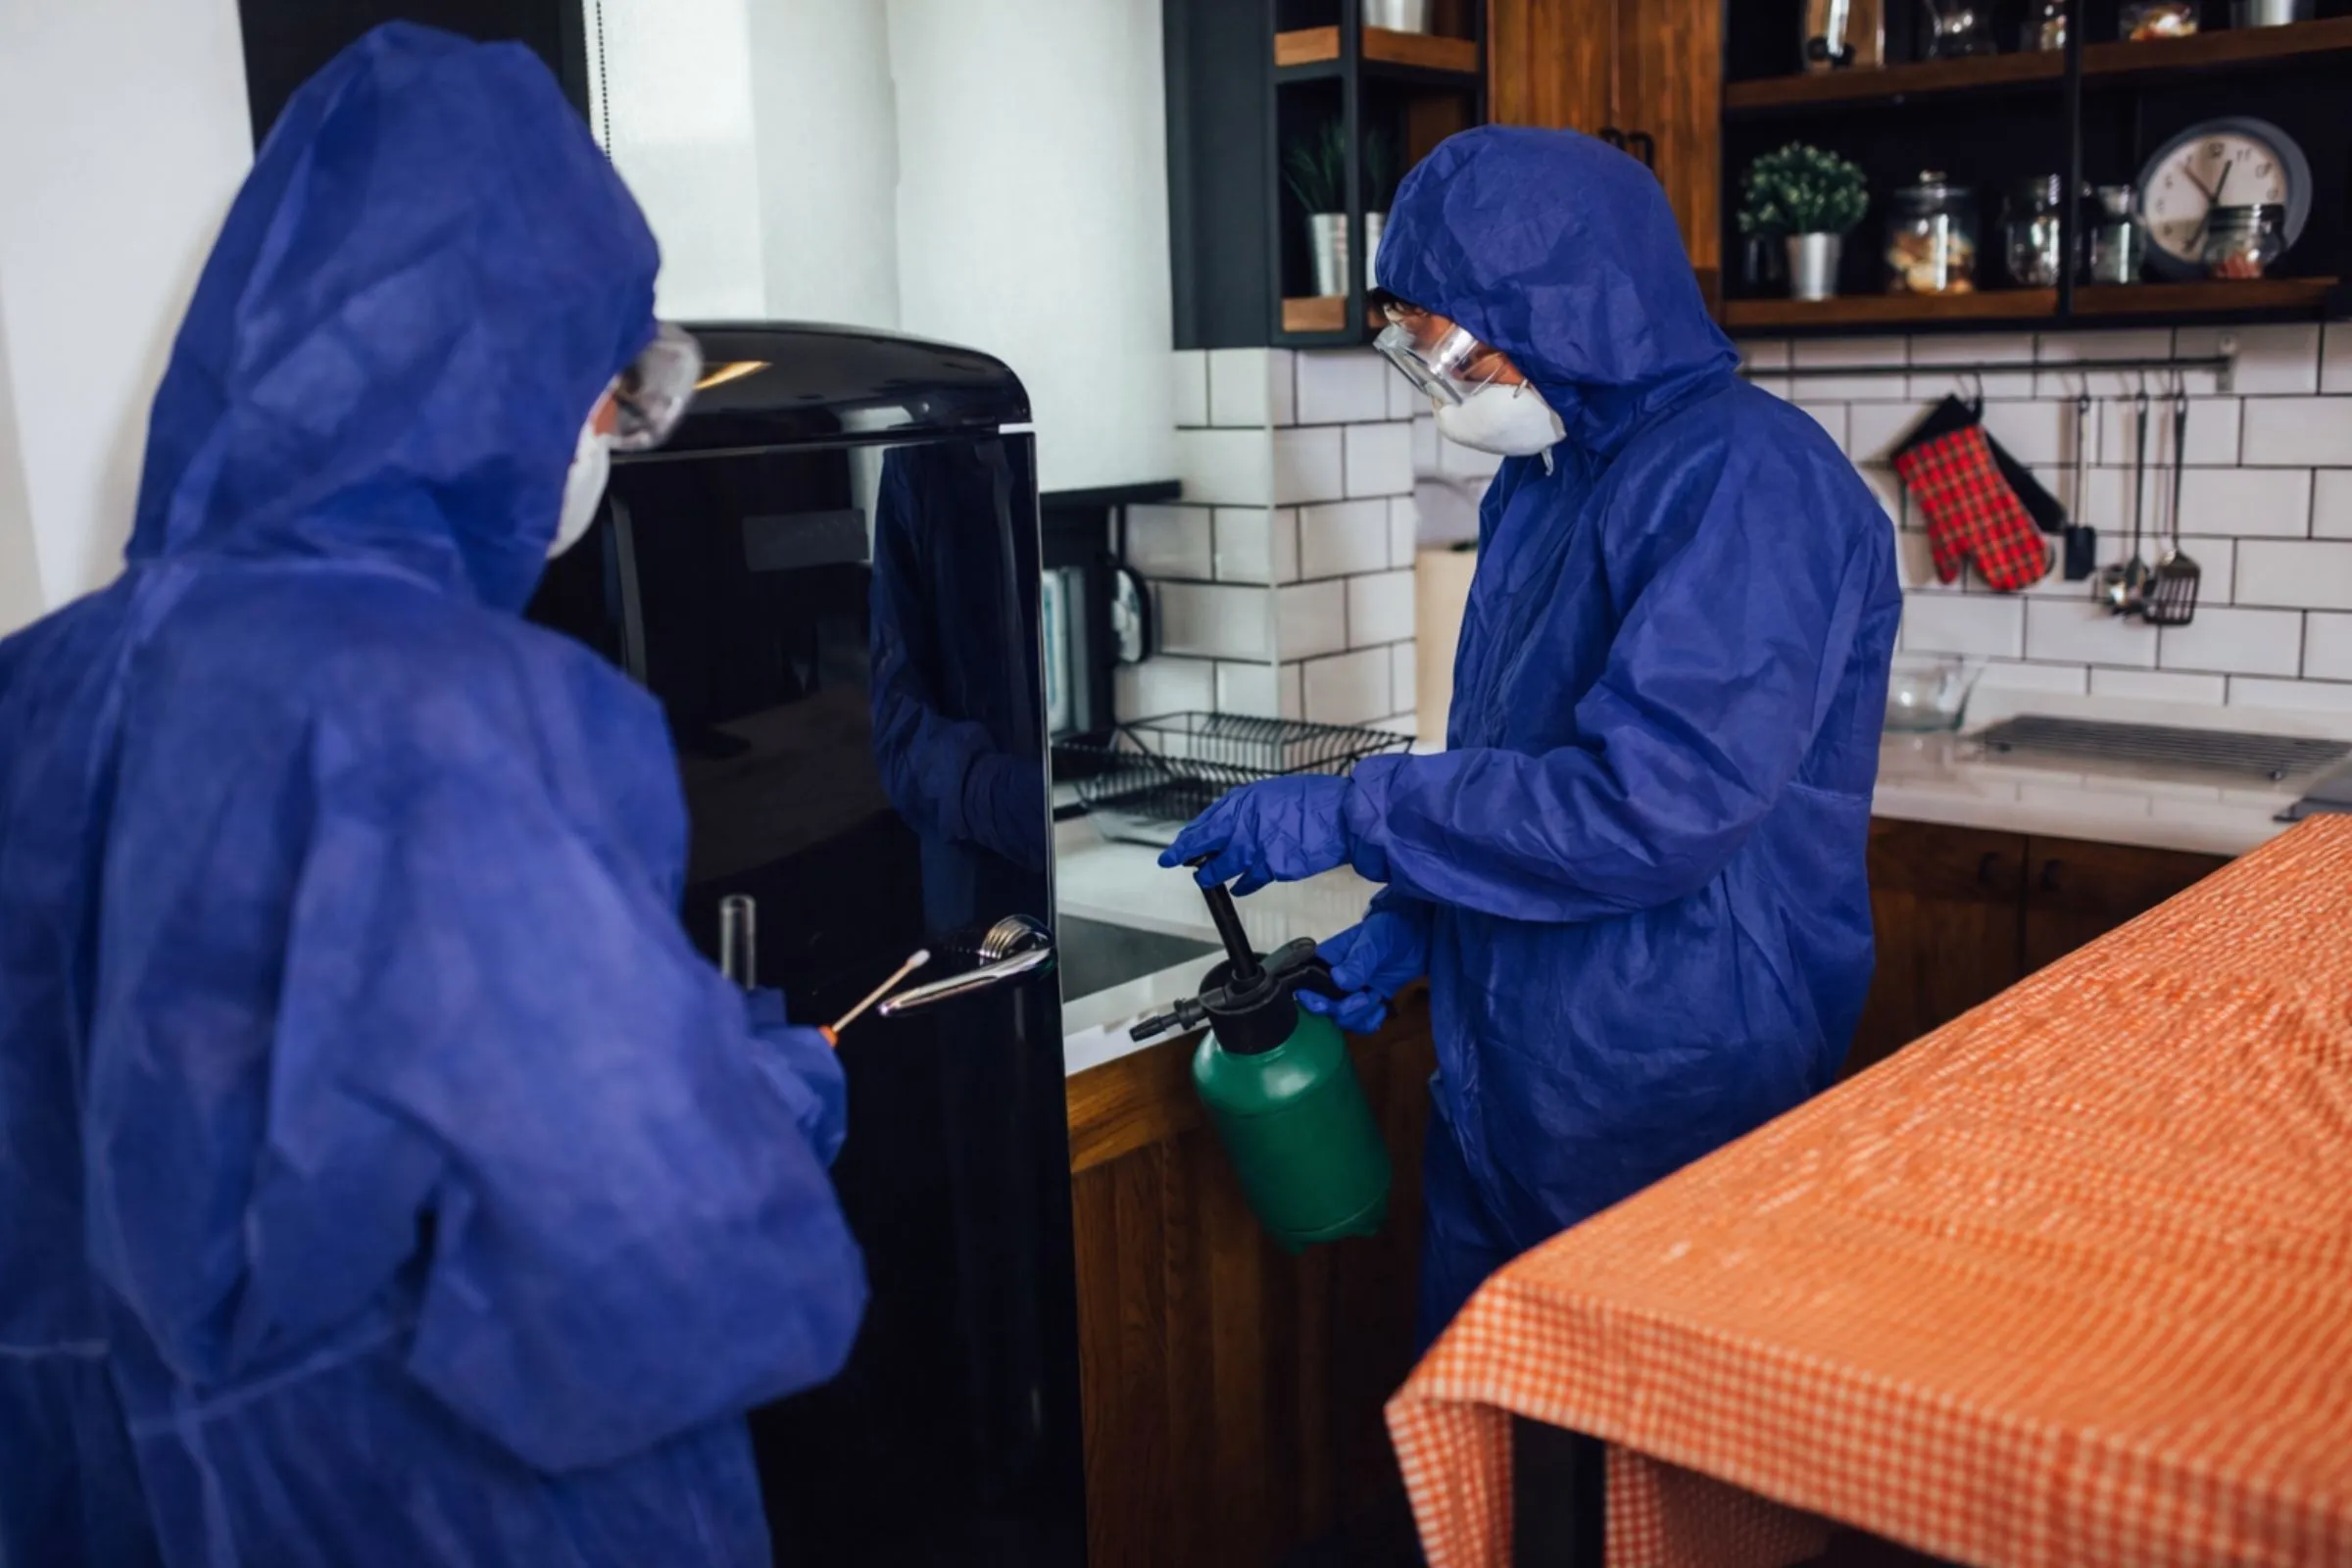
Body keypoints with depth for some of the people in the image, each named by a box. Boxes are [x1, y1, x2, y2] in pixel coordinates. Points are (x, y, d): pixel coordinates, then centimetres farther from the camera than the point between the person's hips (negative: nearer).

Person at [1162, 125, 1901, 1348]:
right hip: (1499, 1079, 8)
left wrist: (1353, 815, -21)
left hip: (1667, 1101, -8)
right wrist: (1413, 925, 6)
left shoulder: (1745, 479, -19)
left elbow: (1655, 803, -28)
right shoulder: (1540, 481, 10)